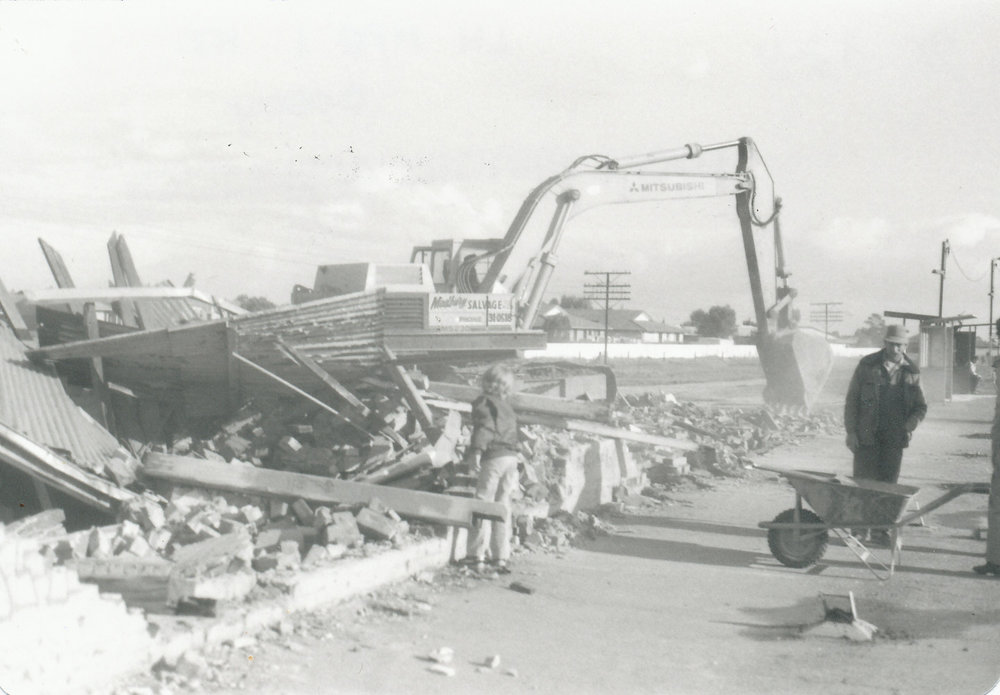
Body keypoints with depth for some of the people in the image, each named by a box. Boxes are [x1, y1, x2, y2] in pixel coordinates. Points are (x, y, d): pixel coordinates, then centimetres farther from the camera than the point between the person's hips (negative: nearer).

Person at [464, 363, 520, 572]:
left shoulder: (484, 401, -2)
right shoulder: (506, 405, 19)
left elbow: (484, 427, -17)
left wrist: (476, 451, -24)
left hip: (494, 457, -7)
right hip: (511, 458, 7)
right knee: (503, 508, 11)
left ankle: (478, 557, -4)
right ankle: (501, 557, 13)